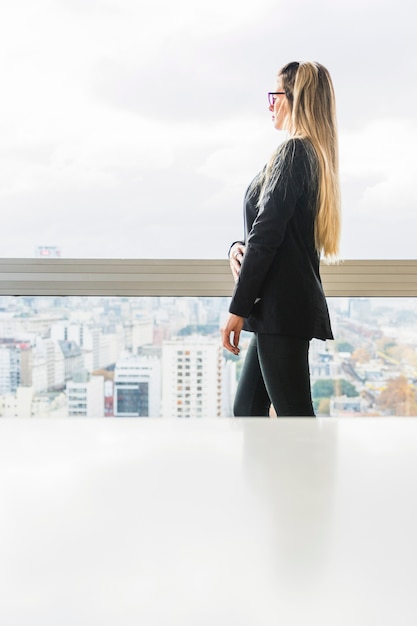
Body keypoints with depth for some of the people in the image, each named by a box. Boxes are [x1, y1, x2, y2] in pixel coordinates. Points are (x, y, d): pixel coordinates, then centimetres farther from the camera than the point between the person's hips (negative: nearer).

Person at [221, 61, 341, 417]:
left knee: (294, 415, -6)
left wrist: (238, 308, -15)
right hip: (295, 302, 10)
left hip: (282, 306, -10)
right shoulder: (315, 155, 19)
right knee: (247, 410, 15)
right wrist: (238, 248, 0)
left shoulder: (293, 151, -11)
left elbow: (268, 234, -17)